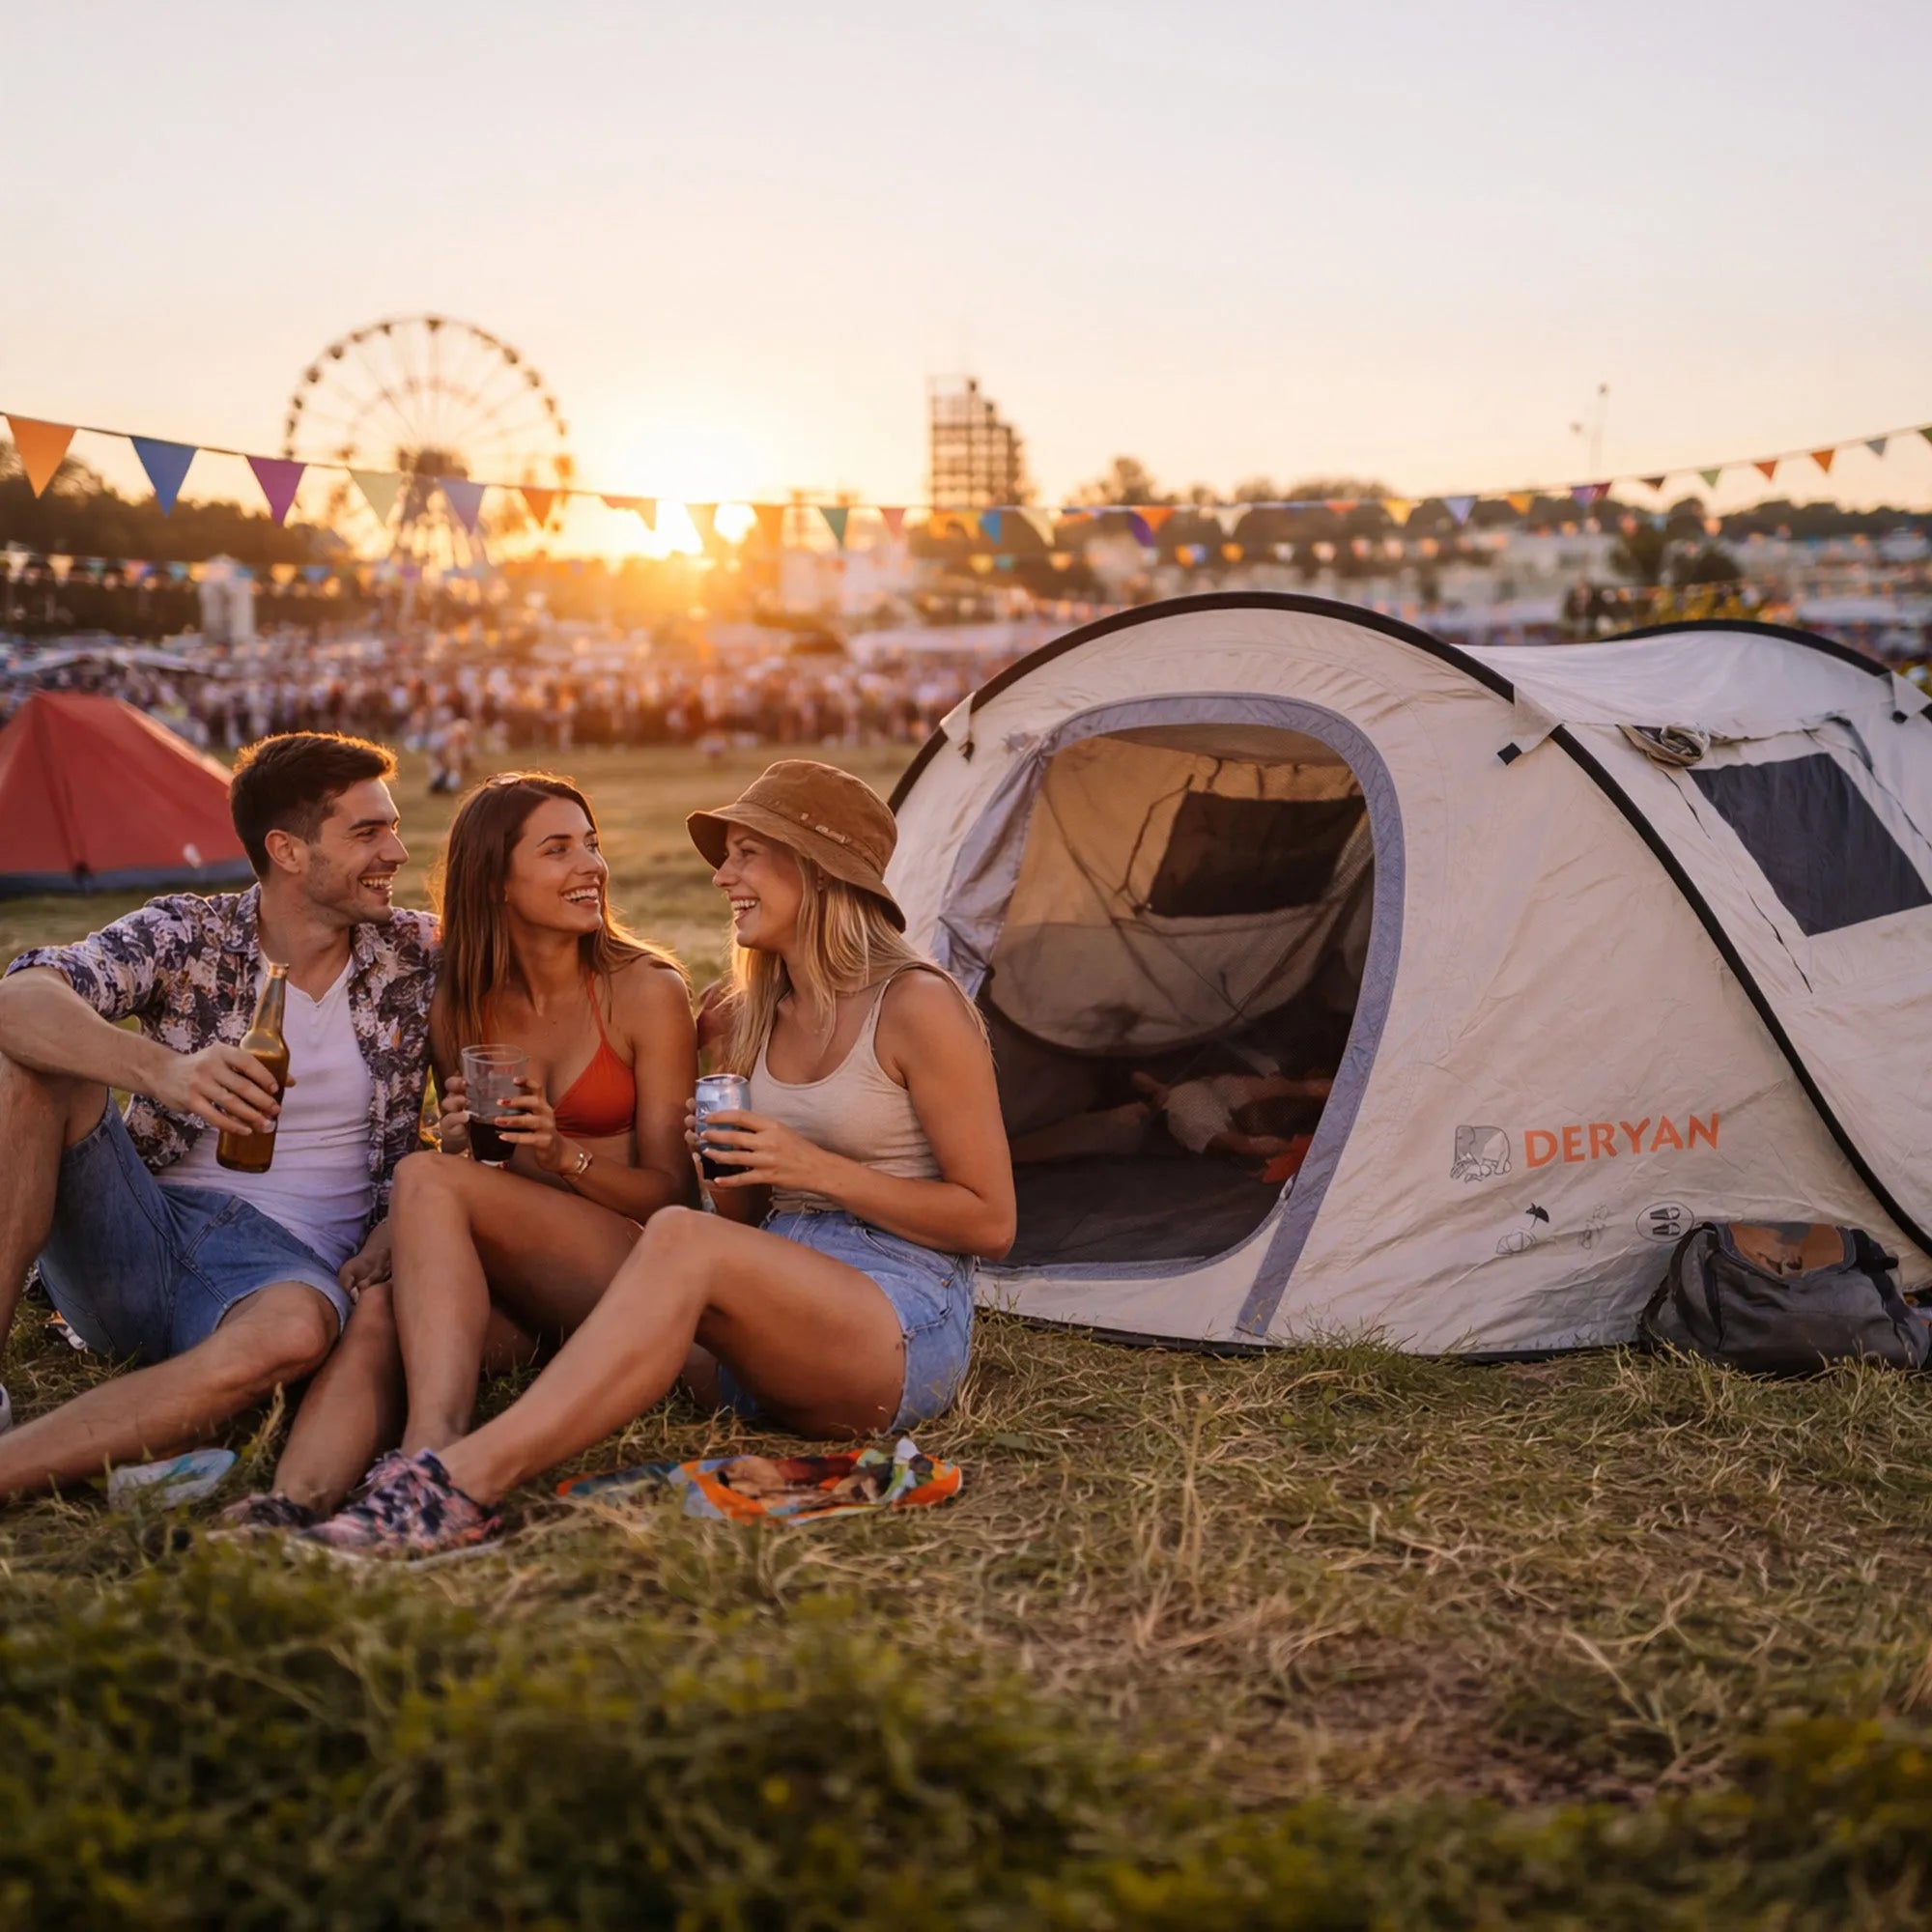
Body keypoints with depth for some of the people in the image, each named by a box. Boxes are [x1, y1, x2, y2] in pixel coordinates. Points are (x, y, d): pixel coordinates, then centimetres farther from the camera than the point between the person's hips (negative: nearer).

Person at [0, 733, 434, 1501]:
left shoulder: (421, 955, 5)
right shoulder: (185, 935, -1)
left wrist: (398, 1232, -7)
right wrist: (159, 1071, -39)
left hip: (291, 1259, -1)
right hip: (140, 1231, 1)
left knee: (294, 1329, -38)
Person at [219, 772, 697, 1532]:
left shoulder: (646, 990, -1)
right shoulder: (457, 1007, 10)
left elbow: (671, 1190, 0)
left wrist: (564, 1156, -19)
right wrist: (461, 1140, -7)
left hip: (630, 1278, -4)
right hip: (505, 1296, 4)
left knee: (425, 1178, -27)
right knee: (380, 1307, -30)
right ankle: (297, 1501, -53)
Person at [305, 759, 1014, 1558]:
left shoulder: (916, 1006, -6)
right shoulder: (758, 1016, 15)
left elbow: (990, 1222, -7)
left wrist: (818, 1169, -15)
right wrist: (726, 1165, -5)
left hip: (906, 1331, -6)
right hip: (777, 1325, 6)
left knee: (680, 1238, -37)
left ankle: (466, 1478, -44)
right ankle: (430, 1447, -34)